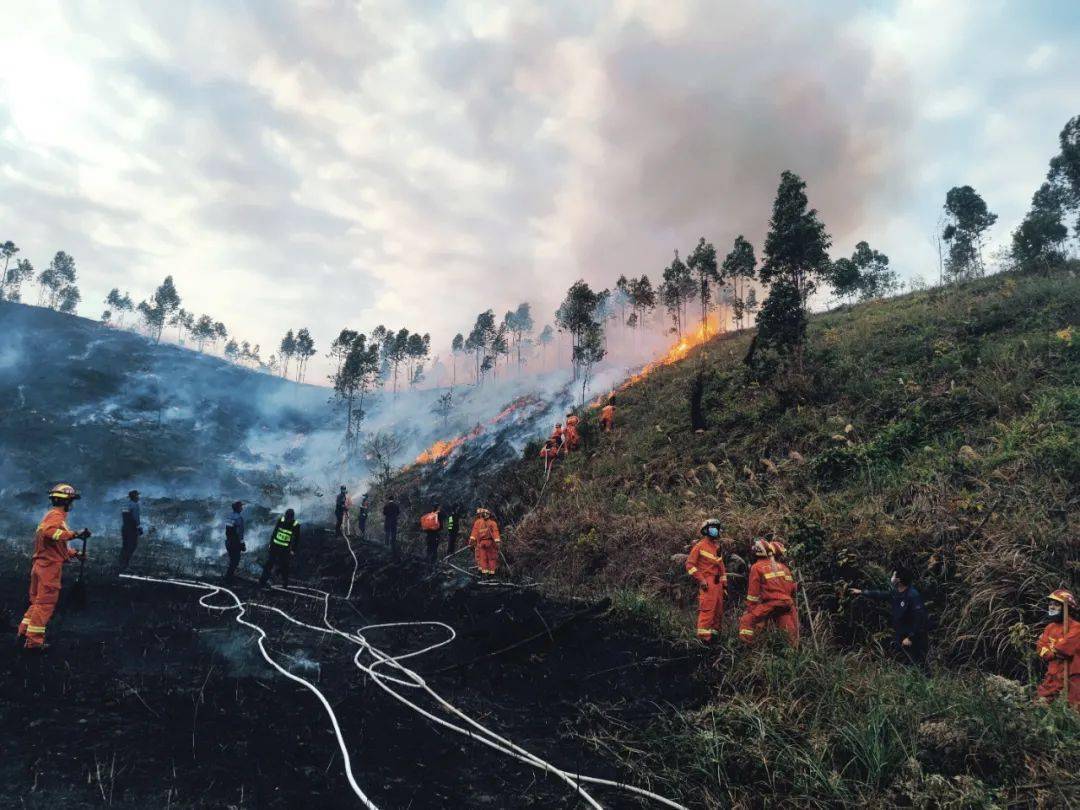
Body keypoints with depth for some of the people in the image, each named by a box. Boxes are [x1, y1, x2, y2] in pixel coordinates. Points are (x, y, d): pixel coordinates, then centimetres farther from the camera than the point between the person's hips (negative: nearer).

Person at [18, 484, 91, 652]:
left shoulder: (52, 516, 21)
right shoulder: (56, 516, -12)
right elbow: (49, 531, -34)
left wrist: (76, 553, 21)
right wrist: (74, 534, -36)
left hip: (41, 565, 10)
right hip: (50, 566, -10)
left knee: (37, 601, 19)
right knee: (45, 603, -5)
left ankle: (25, 632, 25)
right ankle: (34, 641, -2)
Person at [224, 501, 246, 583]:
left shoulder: (228, 515, 3)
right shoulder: (239, 517, -21)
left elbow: (227, 529, 9)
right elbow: (239, 533, -21)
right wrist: (242, 544, -14)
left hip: (228, 541, 8)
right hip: (235, 543, -8)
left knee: (232, 559, 22)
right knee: (234, 561, 3)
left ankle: (231, 575, 32)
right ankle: (228, 577, 7)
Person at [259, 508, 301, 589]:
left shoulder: (296, 526, -11)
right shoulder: (280, 520, -4)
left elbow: (296, 539, -3)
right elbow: (274, 533, 8)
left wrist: (293, 550, -6)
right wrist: (271, 543, 9)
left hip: (285, 550, -2)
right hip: (274, 546, 2)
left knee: (284, 566, 3)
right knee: (269, 564, 4)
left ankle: (285, 583, 16)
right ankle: (263, 580, 11)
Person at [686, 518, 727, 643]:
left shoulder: (717, 547, 20)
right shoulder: (700, 546, -4)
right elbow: (690, 564, -10)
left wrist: (724, 583, 21)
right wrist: (700, 580, -14)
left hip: (717, 583, 8)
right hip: (707, 584, -8)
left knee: (718, 610, 10)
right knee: (707, 609, -14)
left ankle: (714, 632, 21)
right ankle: (703, 637, -12)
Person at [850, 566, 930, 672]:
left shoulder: (913, 596, -24)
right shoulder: (896, 592, 3)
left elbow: (920, 619, -24)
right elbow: (880, 595, 20)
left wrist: (911, 637, -20)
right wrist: (861, 592, 26)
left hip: (914, 639, -9)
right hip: (900, 636, 9)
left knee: (919, 666, -5)